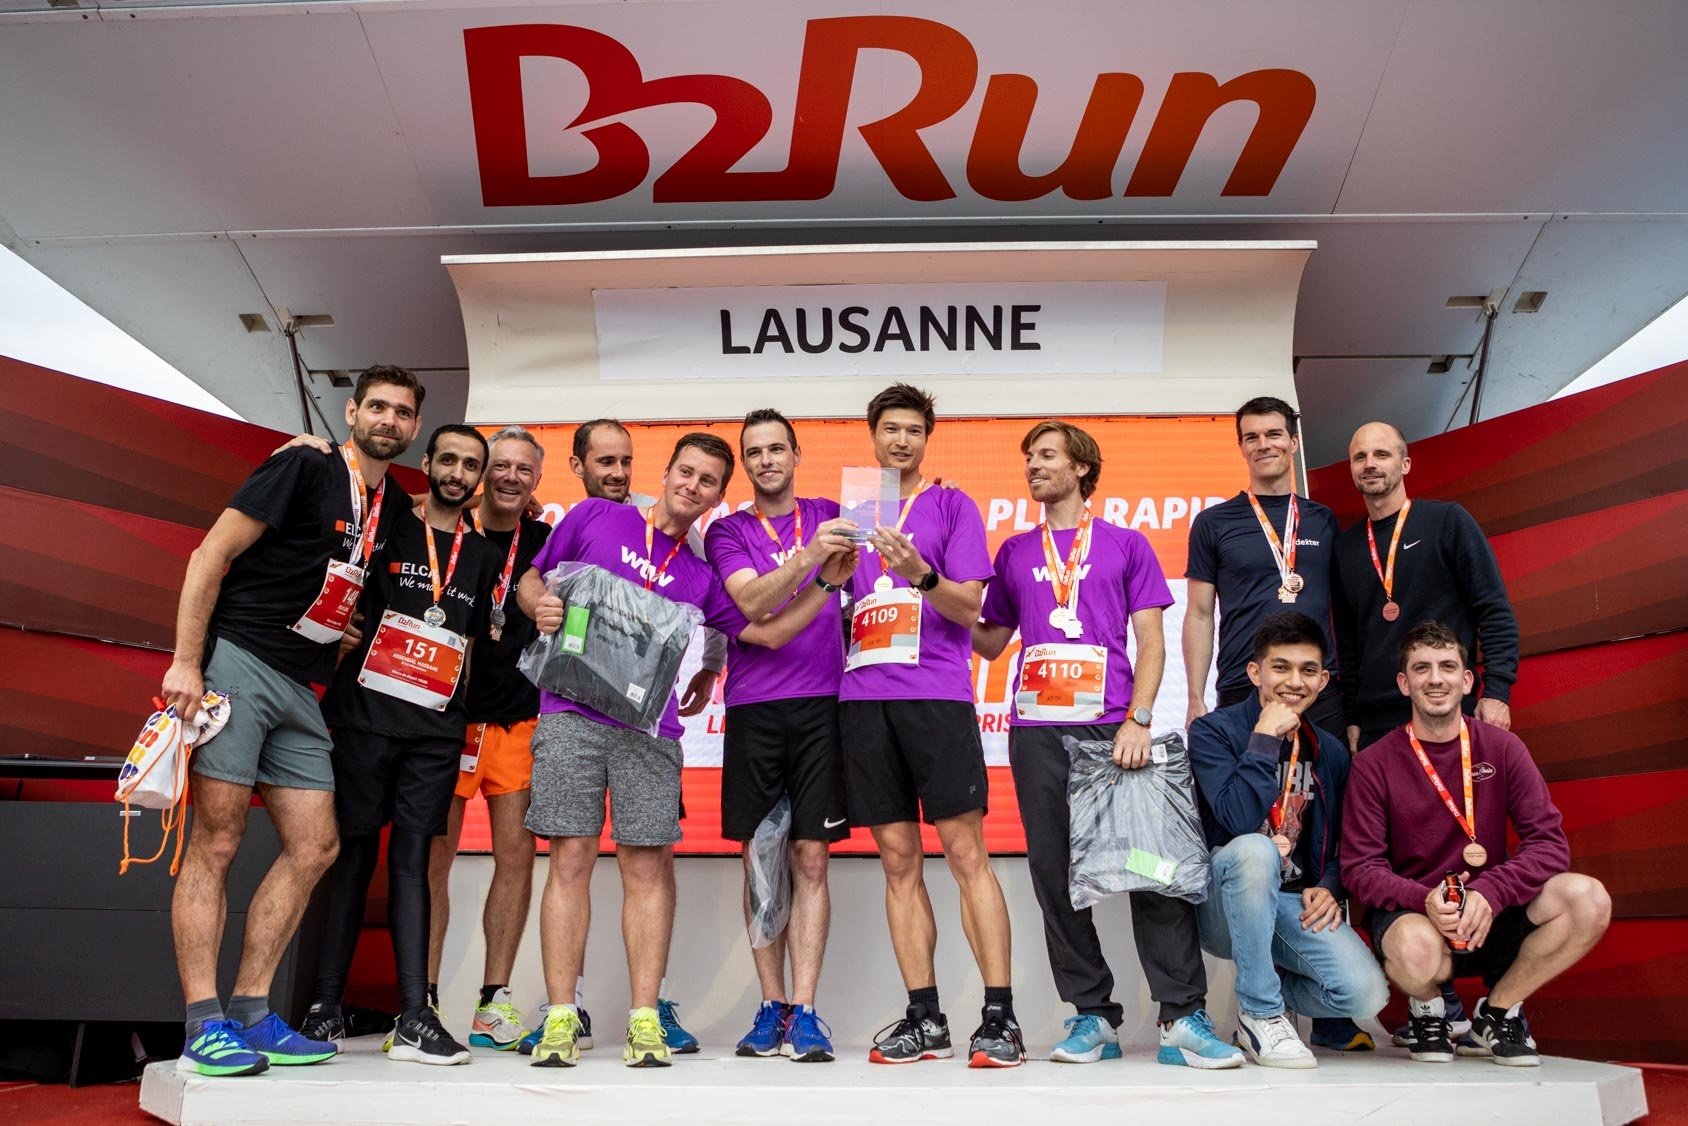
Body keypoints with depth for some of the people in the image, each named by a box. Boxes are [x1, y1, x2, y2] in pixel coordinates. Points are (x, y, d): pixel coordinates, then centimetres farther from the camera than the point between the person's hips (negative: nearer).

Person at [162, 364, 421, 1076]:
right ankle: (204, 1025, -4)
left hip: (300, 689, 8)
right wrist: (186, 662, -15)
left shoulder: (394, 505, 15)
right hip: (235, 661, -7)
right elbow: (212, 554, -9)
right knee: (217, 840, -7)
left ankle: (250, 1014, 10)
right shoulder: (304, 470, -5)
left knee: (314, 846, 3)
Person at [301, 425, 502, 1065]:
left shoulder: (483, 556, 15)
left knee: (412, 858, 0)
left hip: (436, 727, 2)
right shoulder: (386, 528, 6)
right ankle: (326, 1006, 8)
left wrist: (464, 713, 11)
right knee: (355, 854, 0)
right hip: (366, 714, -2)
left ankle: (414, 1019, -4)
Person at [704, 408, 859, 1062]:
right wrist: (810, 556, -23)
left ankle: (805, 1013, 1)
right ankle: (771, 1008, 14)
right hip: (754, 708, 0)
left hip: (822, 704, 0)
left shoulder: (829, 516, 13)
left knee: (810, 859, -2)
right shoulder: (728, 531, 8)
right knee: (760, 860, 4)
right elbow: (753, 602, -9)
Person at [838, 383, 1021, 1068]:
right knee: (898, 860, 5)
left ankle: (999, 1017, -2)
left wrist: (920, 573, -20)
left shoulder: (951, 505, 8)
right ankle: (925, 1020, 11)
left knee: (965, 852, -6)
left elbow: (968, 606, -1)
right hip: (864, 697, 4)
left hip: (936, 694, -4)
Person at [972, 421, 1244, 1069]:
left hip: (1113, 726, -2)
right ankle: (1093, 1017, 10)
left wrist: (1138, 720, -9)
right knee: (1054, 872, 1)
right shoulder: (1015, 553, 19)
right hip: (1037, 730, 3)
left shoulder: (1126, 545, 12)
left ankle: (1183, 1018, -3)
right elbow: (990, 641, 22)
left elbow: (1151, 642, 5)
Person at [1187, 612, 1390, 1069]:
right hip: (1224, 904, -4)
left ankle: (1267, 984, 12)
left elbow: (1339, 843, 18)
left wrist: (1329, 887, -3)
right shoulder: (1213, 732, -7)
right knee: (1254, 849, -38)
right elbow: (1240, 821, -23)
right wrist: (1265, 739, -20)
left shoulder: (1330, 752, 10)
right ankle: (1260, 1012, -20)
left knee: (1367, 995, -22)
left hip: (1294, 906, 4)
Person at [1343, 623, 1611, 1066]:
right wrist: (1425, 900, -27)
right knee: (1416, 948, -38)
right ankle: (1428, 1008, 3)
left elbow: (1549, 842, -6)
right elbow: (1361, 867, -8)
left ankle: (1498, 1010, 2)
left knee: (1589, 899, -24)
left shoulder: (1502, 748, 1)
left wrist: (1489, 893, -23)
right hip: (1411, 915, -3)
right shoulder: (1375, 764, -6)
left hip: (1492, 915, 3)